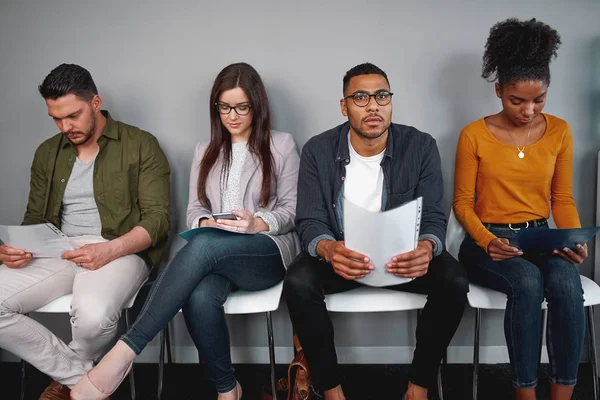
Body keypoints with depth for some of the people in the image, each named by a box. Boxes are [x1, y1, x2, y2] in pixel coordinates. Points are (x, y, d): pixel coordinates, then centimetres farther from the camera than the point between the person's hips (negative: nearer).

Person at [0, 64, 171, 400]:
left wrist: (110, 249, -22)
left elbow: (158, 218, -5)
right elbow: (35, 217, 21)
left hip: (120, 251, -5)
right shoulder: (47, 153, 18)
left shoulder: (141, 146, 1)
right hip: (58, 253, 6)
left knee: (93, 316, -36)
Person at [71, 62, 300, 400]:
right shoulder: (206, 152, 20)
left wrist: (258, 223, -16)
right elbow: (195, 209, 16)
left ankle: (125, 351, -36)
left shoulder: (282, 145, 8)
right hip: (214, 255, 3)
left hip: (267, 251, -3)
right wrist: (206, 222, -8)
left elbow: (293, 211, 4)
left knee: (204, 246, -38)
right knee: (200, 298, -35)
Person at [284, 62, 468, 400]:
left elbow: (434, 217, -10)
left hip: (403, 252, 1)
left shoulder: (421, 147, -8)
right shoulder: (318, 150, -9)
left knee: (454, 282, -26)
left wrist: (426, 248, -36)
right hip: (341, 253, 0)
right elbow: (310, 222, -13)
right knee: (298, 284, -29)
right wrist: (329, 250, -38)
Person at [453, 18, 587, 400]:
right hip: (487, 241, -2)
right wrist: (487, 241, -19)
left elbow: (563, 199, 10)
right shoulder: (475, 135, -5)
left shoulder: (559, 131, 5)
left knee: (567, 284, -30)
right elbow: (463, 203, -1)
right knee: (527, 283, -34)